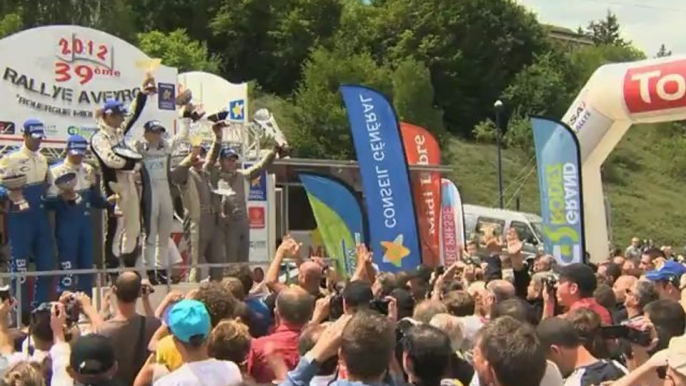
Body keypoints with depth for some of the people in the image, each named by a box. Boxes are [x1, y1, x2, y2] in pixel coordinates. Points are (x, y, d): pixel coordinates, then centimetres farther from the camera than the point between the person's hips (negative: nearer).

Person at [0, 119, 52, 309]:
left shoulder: (43, 159, 14)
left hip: (41, 218, 7)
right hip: (20, 218, -7)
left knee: (46, 262, 9)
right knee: (19, 266, -3)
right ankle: (21, 311, 5)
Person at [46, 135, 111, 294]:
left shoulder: (89, 170, 11)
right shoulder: (56, 170, -7)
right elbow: (50, 201, -12)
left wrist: (109, 202, -1)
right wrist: (63, 198, -29)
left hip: (86, 223, 6)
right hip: (66, 225, -6)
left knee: (87, 265, 11)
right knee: (67, 268, -6)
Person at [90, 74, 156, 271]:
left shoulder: (120, 131, 14)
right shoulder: (99, 138, -10)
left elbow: (135, 112, 16)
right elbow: (111, 160, -22)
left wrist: (144, 91, 8)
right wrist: (131, 161, -9)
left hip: (130, 184, 8)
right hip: (114, 185, -8)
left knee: (133, 228, 12)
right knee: (115, 229, -4)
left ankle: (129, 270, 23)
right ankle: (112, 273, 2)